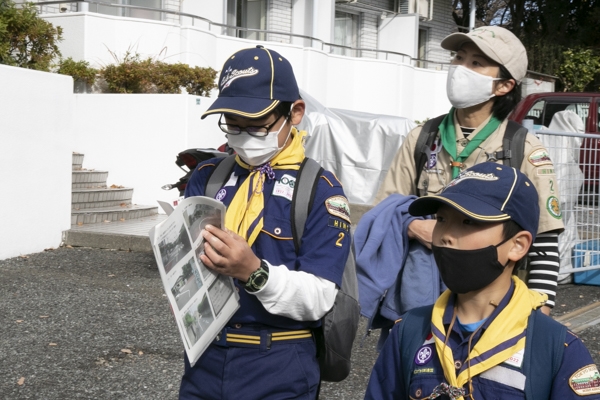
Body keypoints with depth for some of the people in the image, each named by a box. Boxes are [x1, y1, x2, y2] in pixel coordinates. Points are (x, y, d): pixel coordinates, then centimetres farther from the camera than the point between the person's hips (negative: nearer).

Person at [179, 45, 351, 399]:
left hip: (278, 369, -3)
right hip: (204, 358, 4)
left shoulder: (321, 190, -8)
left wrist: (255, 272, -29)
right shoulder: (207, 176, 4)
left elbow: (318, 299, -14)